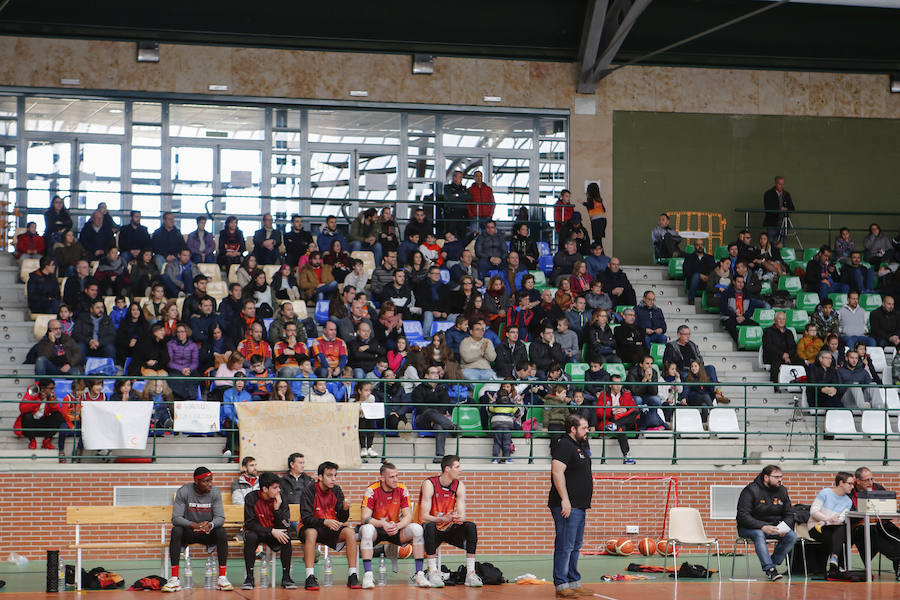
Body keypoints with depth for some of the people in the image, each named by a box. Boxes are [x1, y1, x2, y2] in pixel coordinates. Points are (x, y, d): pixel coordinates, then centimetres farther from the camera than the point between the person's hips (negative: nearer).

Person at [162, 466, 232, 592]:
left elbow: (220, 518, -13)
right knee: (176, 531, -32)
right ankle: (174, 578, -35)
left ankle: (222, 577, -29)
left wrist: (210, 524, -38)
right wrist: (194, 525, -38)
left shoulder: (215, 492, -8)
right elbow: (176, 518, -19)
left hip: (208, 531, 1)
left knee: (221, 532, -30)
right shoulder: (183, 492, -13)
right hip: (188, 532, -1)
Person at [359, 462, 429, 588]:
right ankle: (368, 574, -37)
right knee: (367, 529, -37)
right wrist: (383, 524, -37)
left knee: (417, 529, -23)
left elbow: (408, 516, -7)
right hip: (376, 530, -3)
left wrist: (398, 526, -29)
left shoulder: (402, 490, -4)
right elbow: (365, 518, -20)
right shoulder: (371, 491, -13)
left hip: (396, 531, 3)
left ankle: (419, 573, -20)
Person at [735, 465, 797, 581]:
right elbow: (742, 516, -19)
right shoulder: (751, 490, -12)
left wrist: (784, 527, -14)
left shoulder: (782, 491, 5)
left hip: (773, 527, 5)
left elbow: (789, 514, 10)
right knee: (759, 535, -38)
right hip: (749, 528, -5)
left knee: (792, 536, -21)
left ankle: (773, 563, -13)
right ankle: (770, 569, -40)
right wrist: (762, 527, -32)